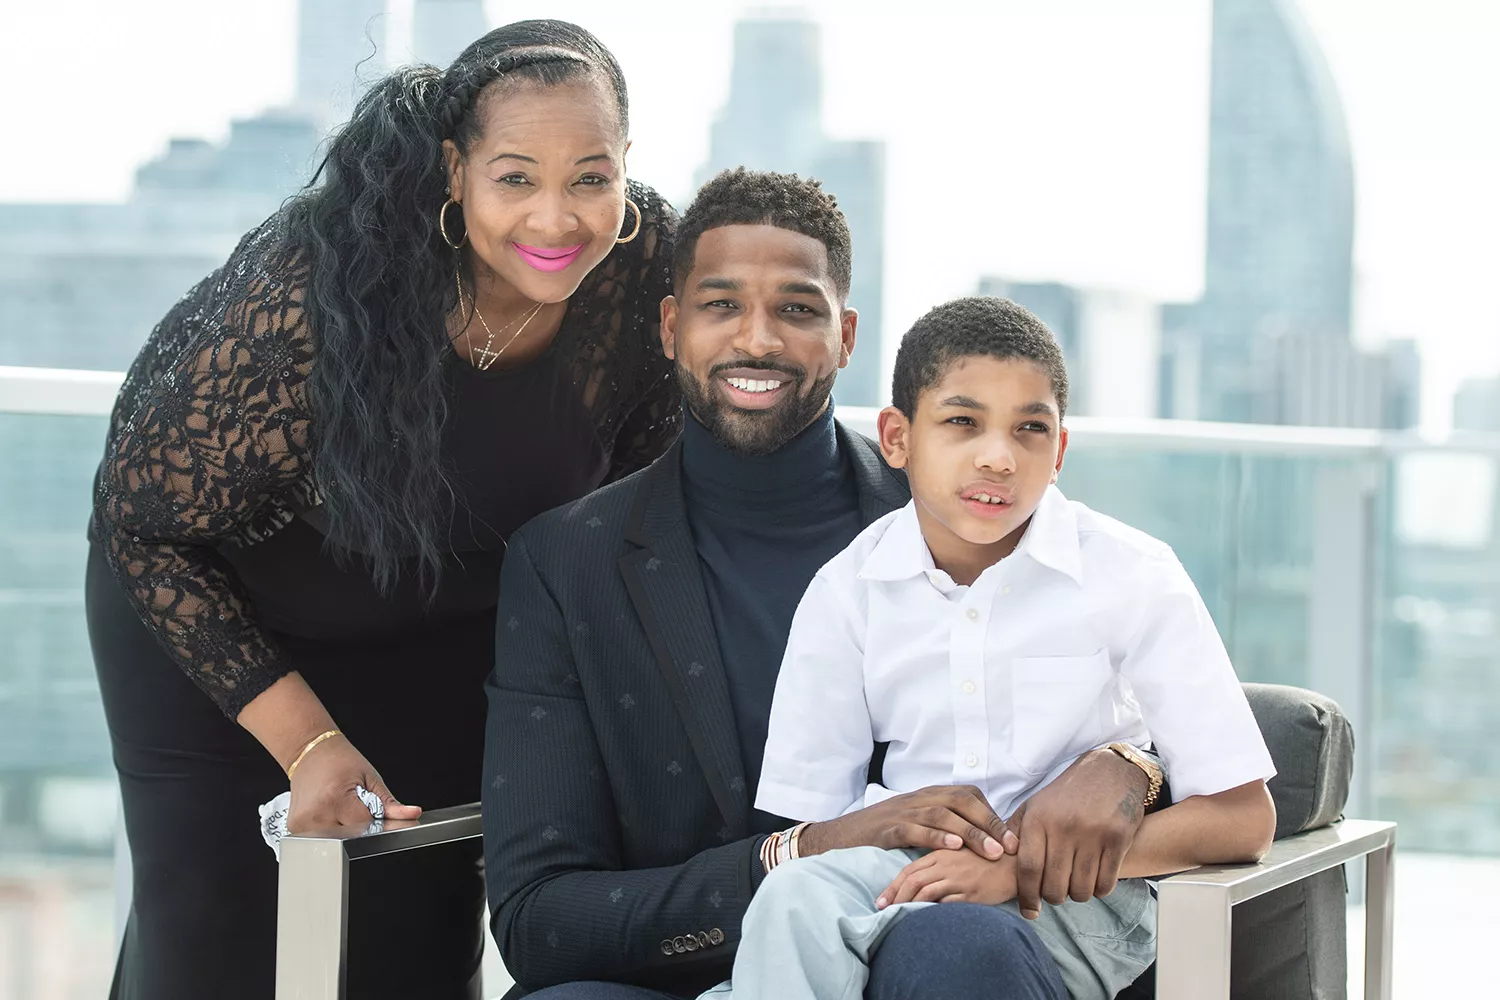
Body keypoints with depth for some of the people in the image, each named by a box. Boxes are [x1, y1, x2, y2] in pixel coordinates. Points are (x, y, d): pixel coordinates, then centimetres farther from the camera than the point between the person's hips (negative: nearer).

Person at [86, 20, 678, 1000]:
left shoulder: (646, 258, -22)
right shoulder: (305, 295, -35)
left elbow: (637, 480, -2)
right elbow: (146, 524, -22)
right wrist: (305, 738, -25)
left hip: (446, 627, 4)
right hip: (211, 607, -3)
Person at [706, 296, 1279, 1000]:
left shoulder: (1133, 578, -6)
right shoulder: (849, 591, 2)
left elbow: (1243, 817, -9)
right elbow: (799, 822, 3)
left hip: (1075, 889, -3)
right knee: (797, 896, -31)